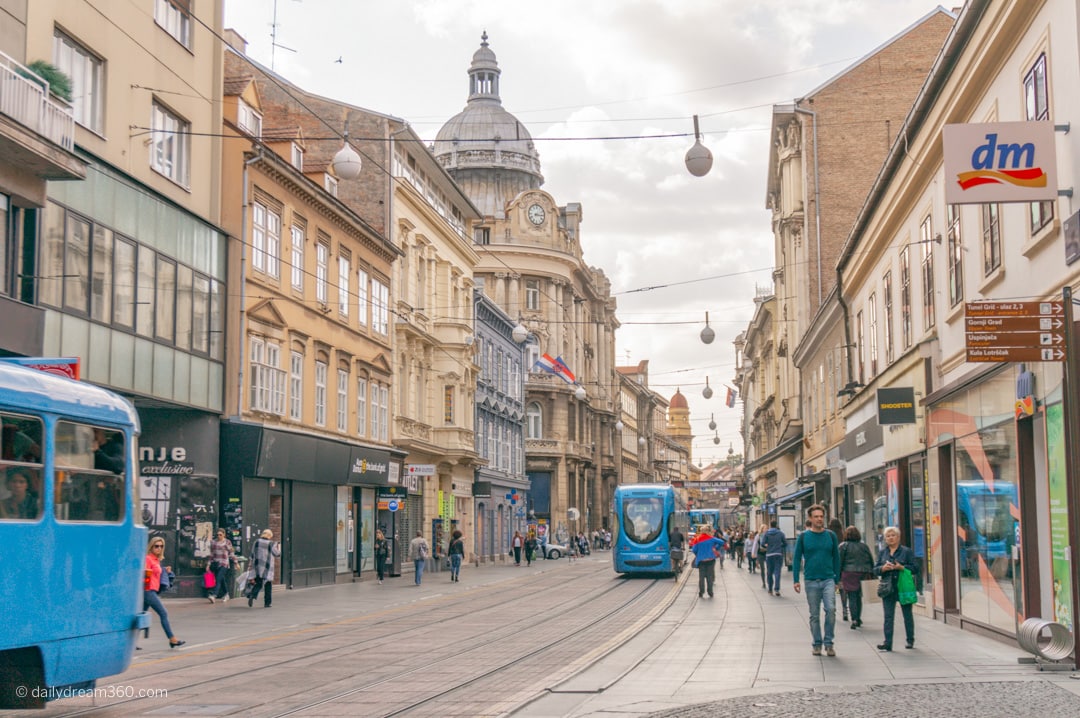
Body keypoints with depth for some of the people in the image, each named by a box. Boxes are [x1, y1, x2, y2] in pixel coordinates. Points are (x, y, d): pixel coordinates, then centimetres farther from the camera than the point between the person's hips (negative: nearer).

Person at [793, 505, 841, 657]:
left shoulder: (831, 536, 5)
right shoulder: (803, 537, 2)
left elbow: (836, 558, 10)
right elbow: (797, 558, 5)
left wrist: (837, 580, 8)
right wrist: (795, 580, -1)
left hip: (828, 580, 0)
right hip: (811, 581, 0)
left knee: (831, 609, -16)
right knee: (814, 615, 6)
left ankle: (829, 643, -4)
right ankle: (816, 644, 18)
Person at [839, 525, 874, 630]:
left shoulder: (844, 546, -2)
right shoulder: (864, 546, 9)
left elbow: (839, 562, -4)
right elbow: (871, 561, 11)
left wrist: (838, 577, 0)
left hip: (849, 574, -3)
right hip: (862, 573, 3)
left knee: (852, 597, -2)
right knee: (858, 596, 15)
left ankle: (854, 619, -13)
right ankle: (858, 619, 20)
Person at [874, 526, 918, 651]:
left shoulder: (907, 551, 2)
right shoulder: (882, 553, 12)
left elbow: (915, 568, -4)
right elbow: (875, 570, 9)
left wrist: (901, 567, -18)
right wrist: (883, 568, -12)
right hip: (888, 589, 3)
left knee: (907, 615, 8)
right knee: (888, 617, -2)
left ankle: (910, 641, 19)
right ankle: (888, 643, -4)